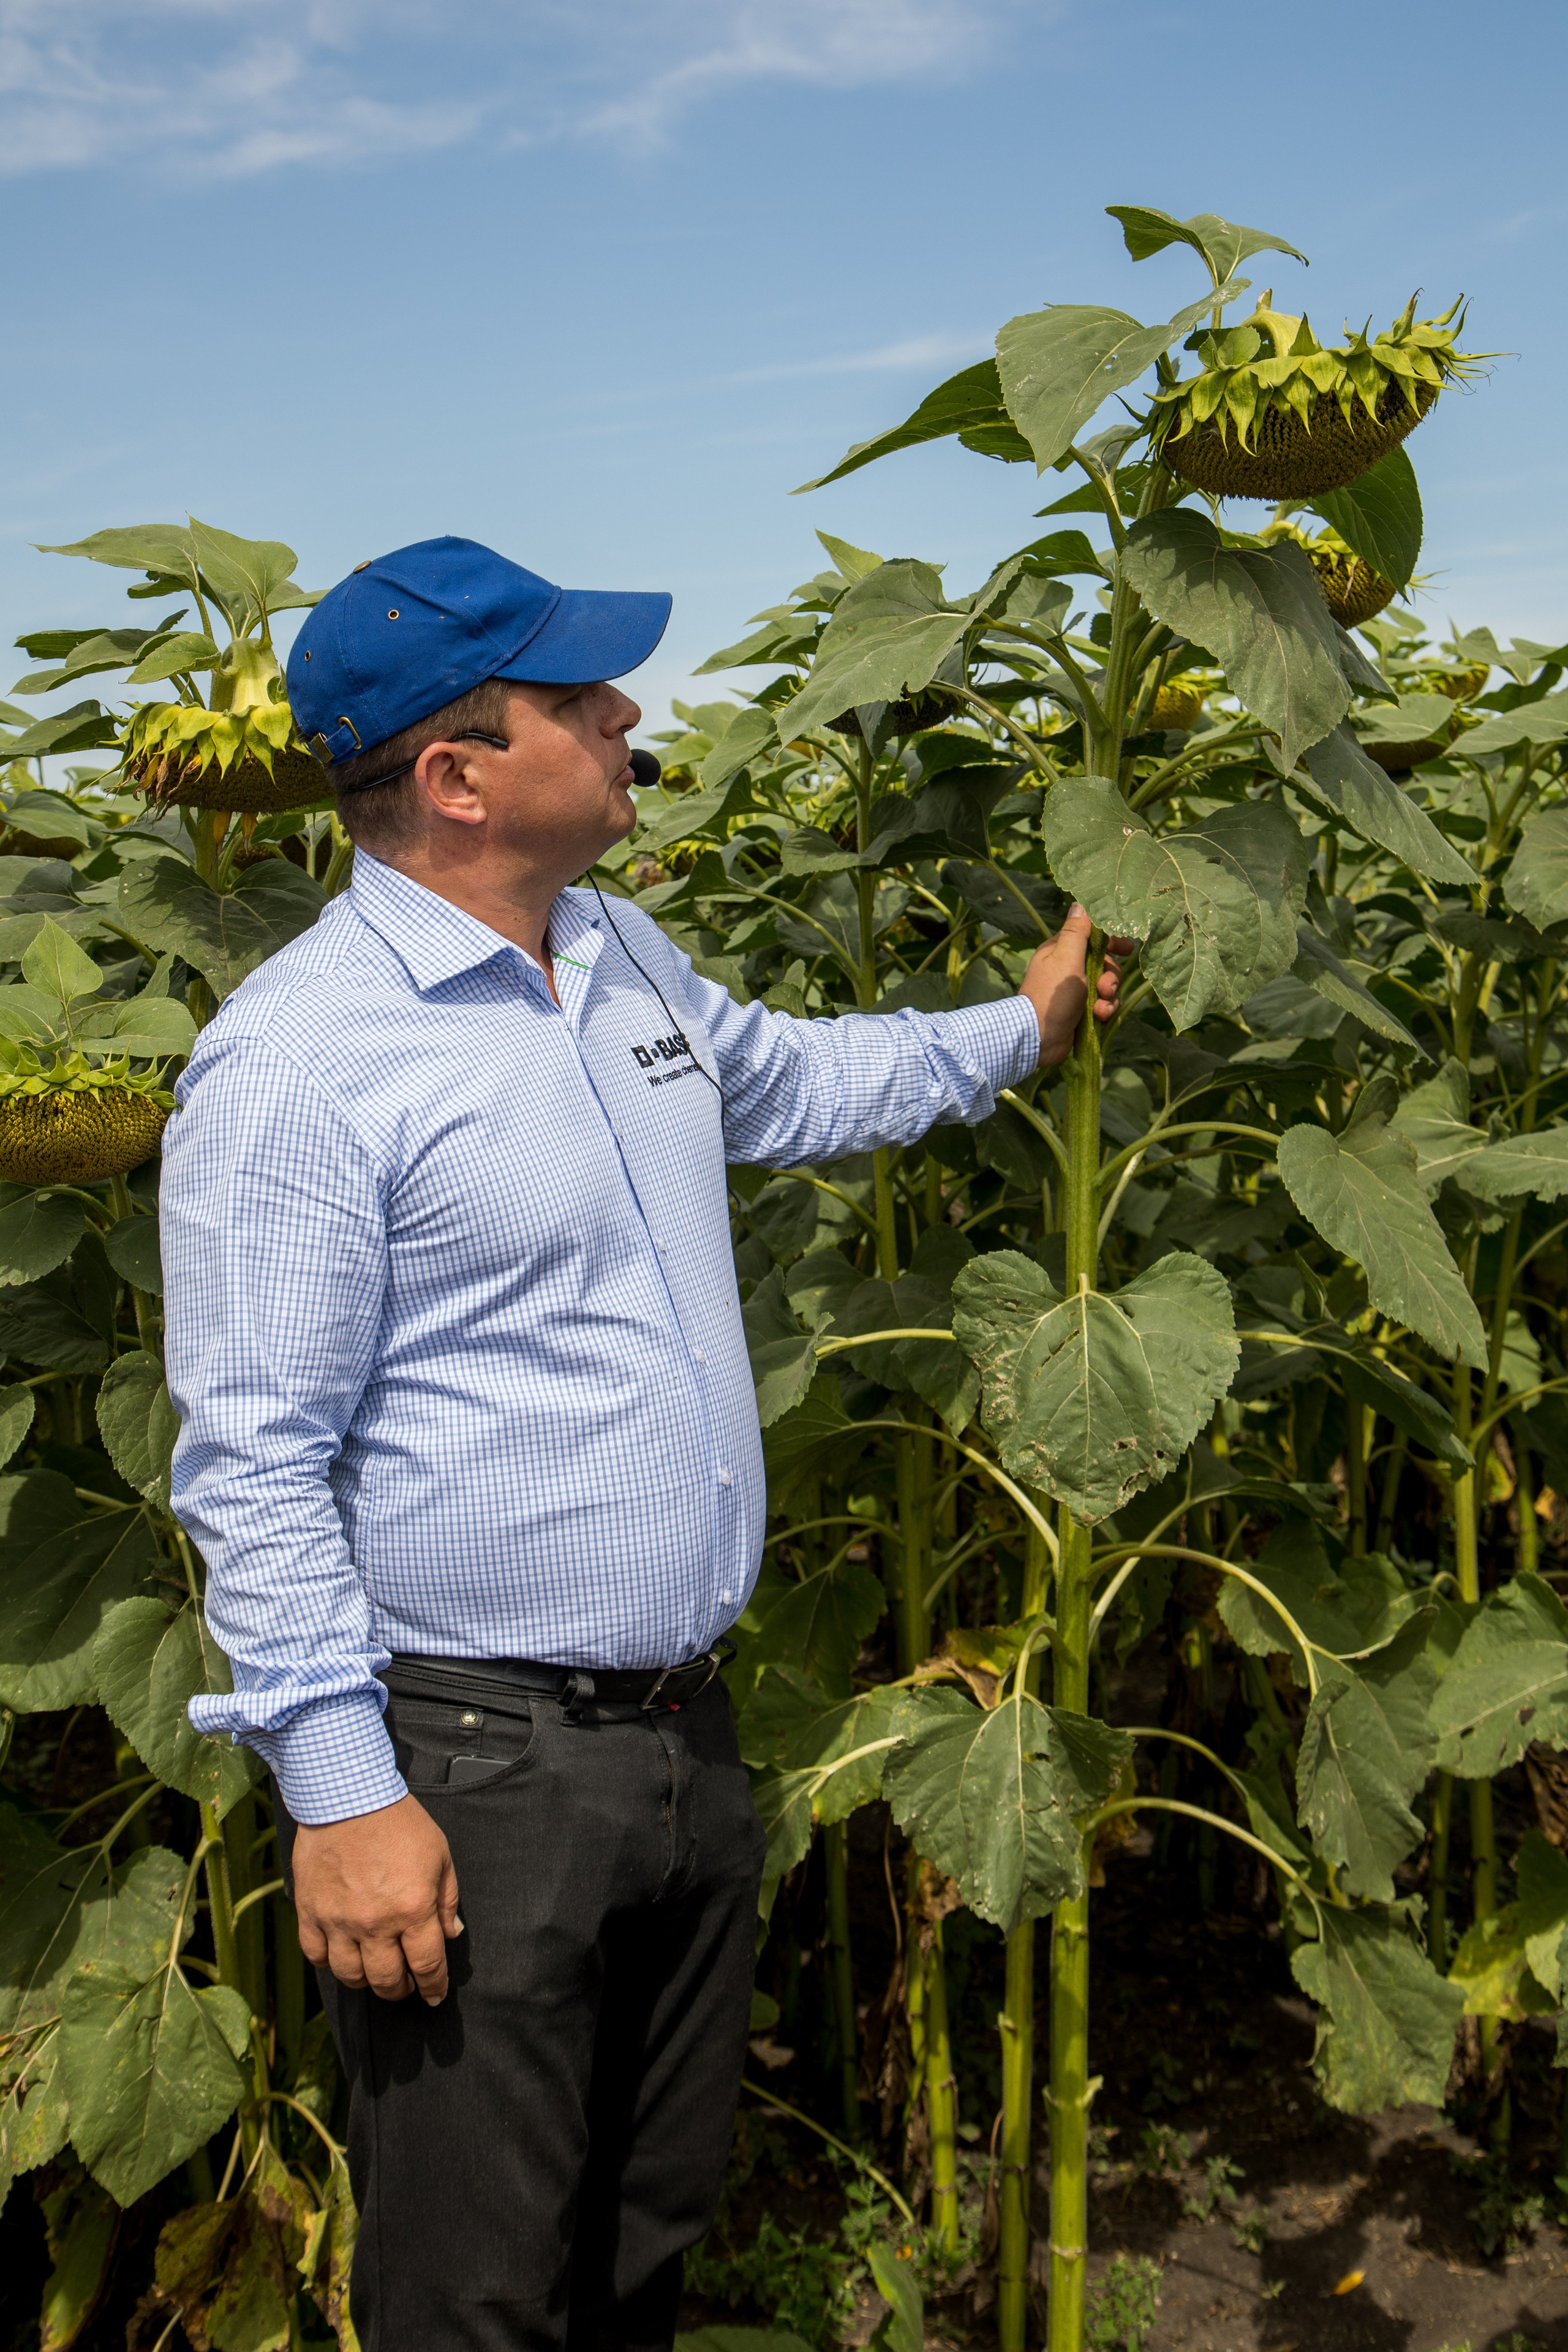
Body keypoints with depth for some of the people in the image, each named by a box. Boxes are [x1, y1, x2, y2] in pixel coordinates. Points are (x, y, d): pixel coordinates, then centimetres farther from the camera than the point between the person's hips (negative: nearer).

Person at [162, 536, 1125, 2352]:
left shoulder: (620, 955, 7)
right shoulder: (297, 1059, -19)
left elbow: (787, 1084, 29)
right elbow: (254, 1459, -18)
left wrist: (1019, 1028, 29)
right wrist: (336, 1793, -20)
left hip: (682, 1729, 8)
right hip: (468, 1777, -7)